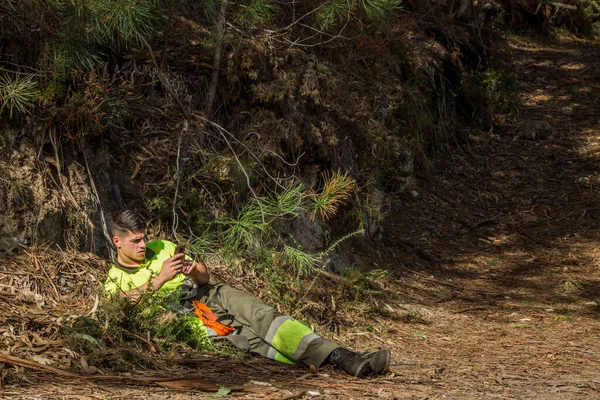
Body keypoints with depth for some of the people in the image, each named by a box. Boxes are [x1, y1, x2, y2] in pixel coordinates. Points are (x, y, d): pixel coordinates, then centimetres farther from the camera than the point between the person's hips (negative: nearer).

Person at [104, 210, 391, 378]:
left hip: (211, 296, 5)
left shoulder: (163, 248, 19)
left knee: (263, 316, -24)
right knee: (248, 336, -27)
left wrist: (195, 271, -5)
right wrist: (160, 279, -24)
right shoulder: (115, 281, 7)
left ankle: (341, 357, -40)